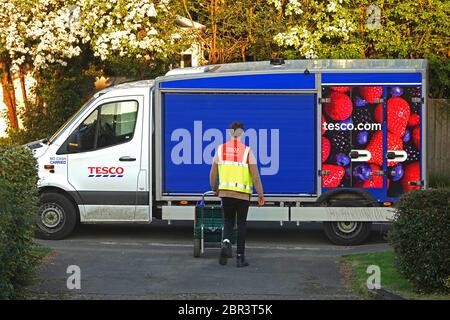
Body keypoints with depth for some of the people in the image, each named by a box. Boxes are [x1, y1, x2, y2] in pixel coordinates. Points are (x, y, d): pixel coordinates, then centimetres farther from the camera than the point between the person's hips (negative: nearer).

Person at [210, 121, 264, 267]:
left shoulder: (221, 149, 2)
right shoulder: (247, 151, -6)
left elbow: (213, 173, 7)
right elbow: (255, 175, -8)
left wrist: (214, 188, 24)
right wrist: (261, 195, 0)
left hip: (225, 192, 2)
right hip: (243, 194, -2)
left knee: (228, 221, 16)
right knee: (241, 224, 9)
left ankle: (226, 243, -13)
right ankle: (240, 257, 10)